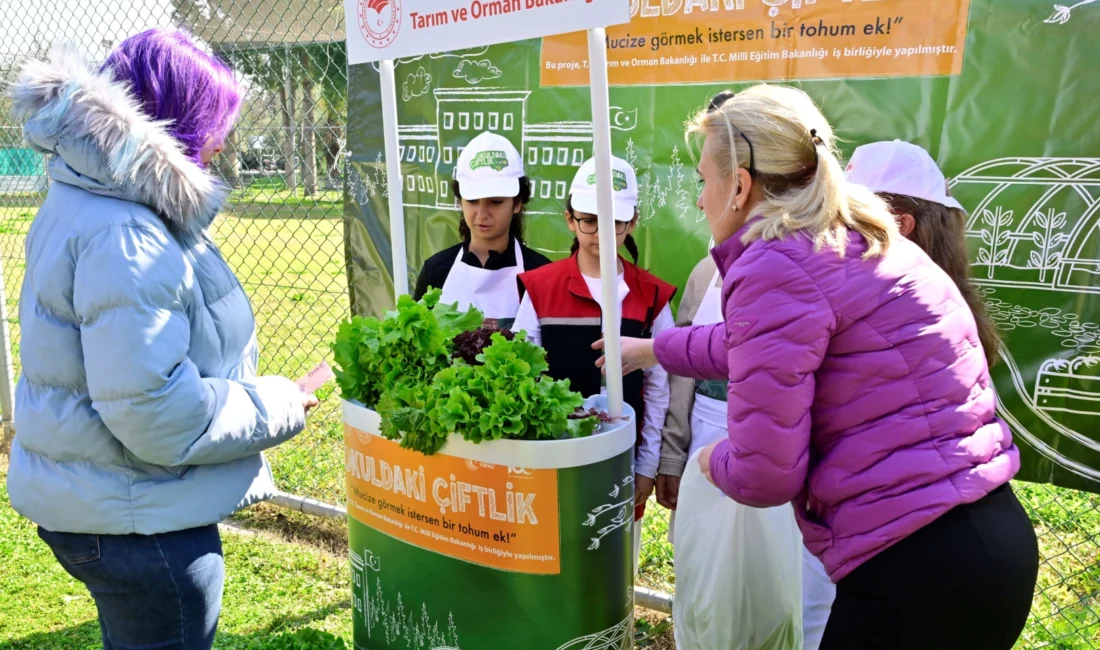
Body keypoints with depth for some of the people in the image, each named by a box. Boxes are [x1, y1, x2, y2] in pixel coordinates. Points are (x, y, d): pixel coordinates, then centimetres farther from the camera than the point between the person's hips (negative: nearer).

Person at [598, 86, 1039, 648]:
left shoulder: (777, 266, -17)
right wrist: (651, 349, 40)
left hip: (917, 559, -9)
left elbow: (764, 474, -18)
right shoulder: (851, 242, 12)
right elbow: (769, 344, 30)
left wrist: (714, 461, 6)